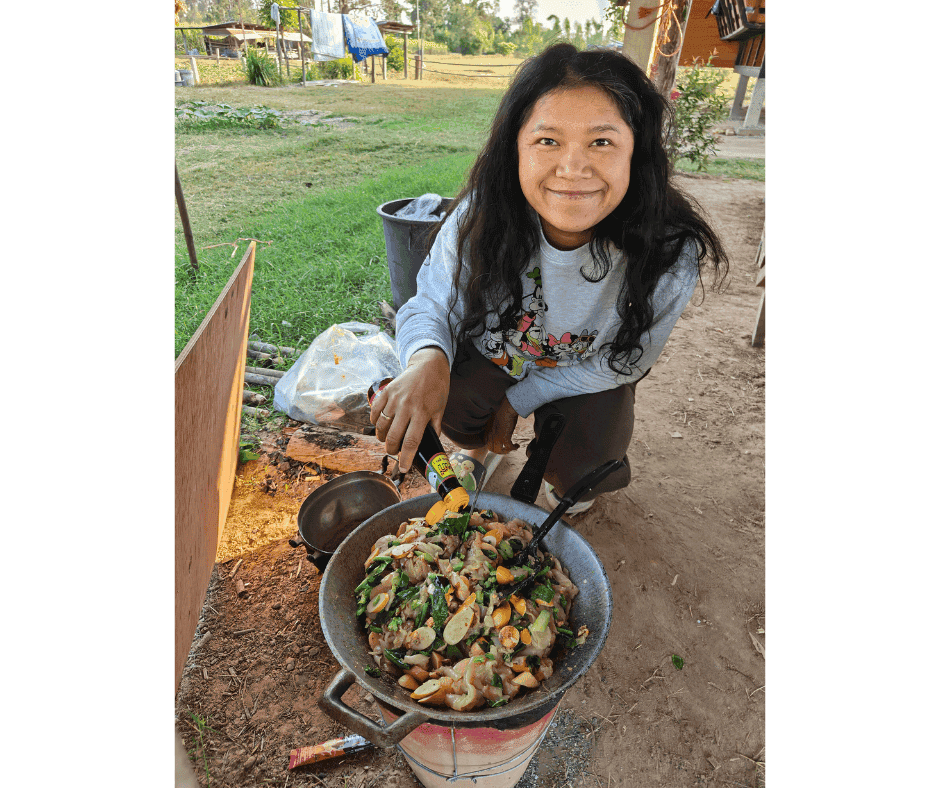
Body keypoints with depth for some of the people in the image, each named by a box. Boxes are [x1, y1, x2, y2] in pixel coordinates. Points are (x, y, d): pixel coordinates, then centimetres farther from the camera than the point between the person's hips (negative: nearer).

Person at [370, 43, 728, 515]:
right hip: (494, 353, 1)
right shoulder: (480, 216, -28)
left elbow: (616, 364, -16)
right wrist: (428, 360, -45)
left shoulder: (670, 257, -30)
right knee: (443, 408, -23)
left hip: (587, 376, 0)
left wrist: (517, 399, -17)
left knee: (580, 467, -22)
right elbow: (432, 307, -19)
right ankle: (480, 446, 16)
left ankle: (568, 476, 20)